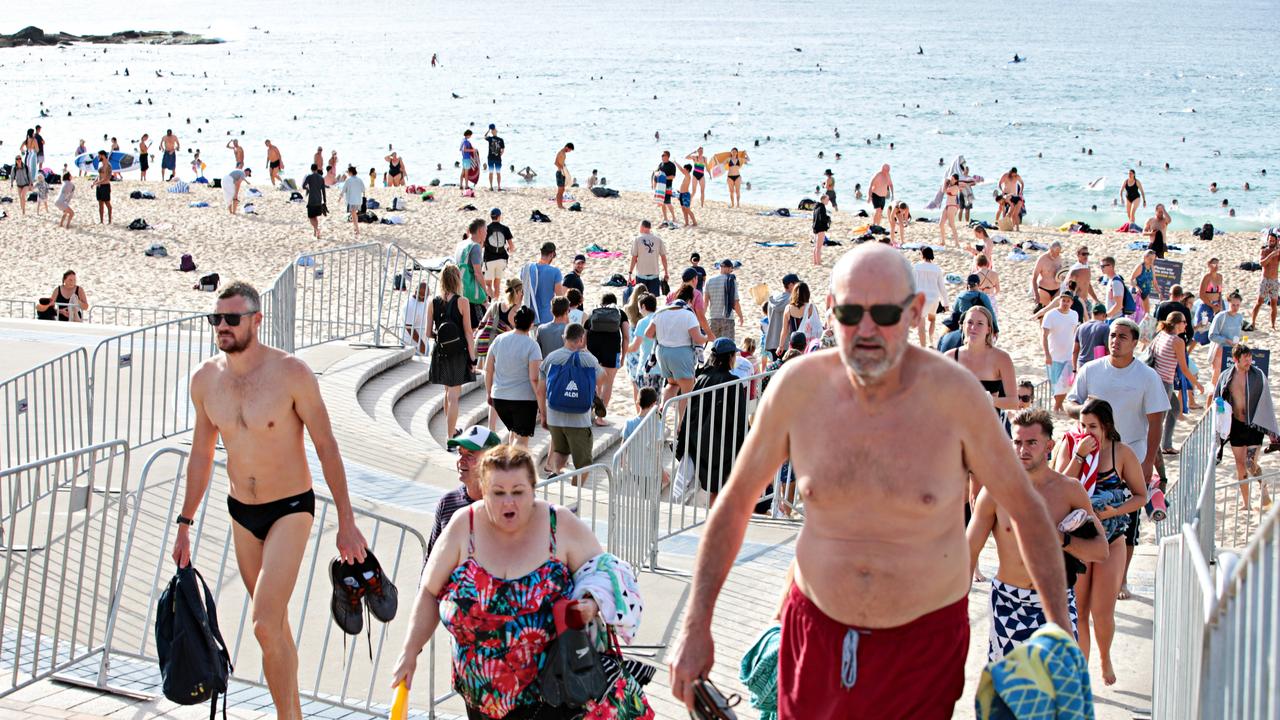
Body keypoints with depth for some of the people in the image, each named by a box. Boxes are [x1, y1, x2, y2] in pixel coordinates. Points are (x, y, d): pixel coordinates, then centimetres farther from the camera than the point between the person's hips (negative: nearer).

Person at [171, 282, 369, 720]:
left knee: (265, 626, -16)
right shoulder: (205, 379, -1)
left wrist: (346, 521, -11)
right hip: (241, 513, 5)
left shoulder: (291, 373, -16)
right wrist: (185, 524, 12)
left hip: (290, 509, -5)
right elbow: (201, 454, 11)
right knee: (275, 624, 15)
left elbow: (326, 446, -11)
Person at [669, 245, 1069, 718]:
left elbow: (1026, 509, -3)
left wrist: (1061, 629, -2)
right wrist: (695, 626, 2)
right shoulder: (798, 386, -9)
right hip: (816, 627, 2)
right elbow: (735, 502, 3)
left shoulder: (952, 394, -15)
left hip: (922, 642, -2)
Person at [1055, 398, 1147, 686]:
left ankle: (1105, 657, 30)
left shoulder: (1123, 452, -5)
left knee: (1102, 613, 0)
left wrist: (1114, 512, -16)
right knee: (1077, 611, 6)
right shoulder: (1070, 448, -3)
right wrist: (1079, 456, -20)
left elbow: (1140, 495, 1)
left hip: (1111, 541, -1)